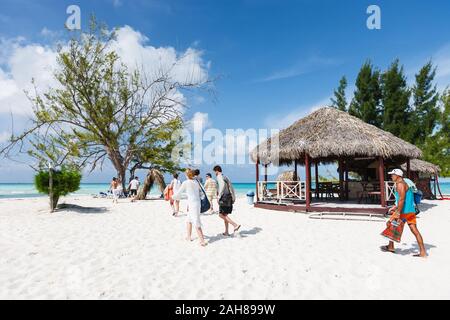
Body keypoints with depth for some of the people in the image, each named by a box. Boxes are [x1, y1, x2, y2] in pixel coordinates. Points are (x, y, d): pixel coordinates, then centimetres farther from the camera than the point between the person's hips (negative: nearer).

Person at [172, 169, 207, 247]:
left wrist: (174, 197, 20)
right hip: (197, 203, 7)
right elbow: (200, 191, 16)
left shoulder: (185, 183, -7)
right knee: (189, 220, 23)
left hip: (192, 204, -7)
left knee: (196, 223, -6)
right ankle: (189, 237, 32)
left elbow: (179, 192, 0)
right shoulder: (196, 182, 9)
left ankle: (202, 241, -7)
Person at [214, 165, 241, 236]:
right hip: (229, 197, 9)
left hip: (224, 198, -9)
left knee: (221, 215, -8)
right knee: (225, 215, 13)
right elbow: (231, 187, 18)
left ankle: (235, 225, -16)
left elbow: (223, 185, -23)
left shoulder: (219, 177, -6)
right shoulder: (225, 177, 20)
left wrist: (219, 196, -19)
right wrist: (233, 197, 18)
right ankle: (226, 232, 15)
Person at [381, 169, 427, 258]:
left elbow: (402, 199, -22)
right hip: (411, 211, 9)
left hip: (404, 211, -9)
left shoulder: (400, 184, -12)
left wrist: (398, 213, -23)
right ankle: (423, 252, 4)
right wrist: (395, 207, 27)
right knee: (415, 230, 6)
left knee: (390, 224, 6)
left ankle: (391, 247, 15)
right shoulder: (403, 184, 19)